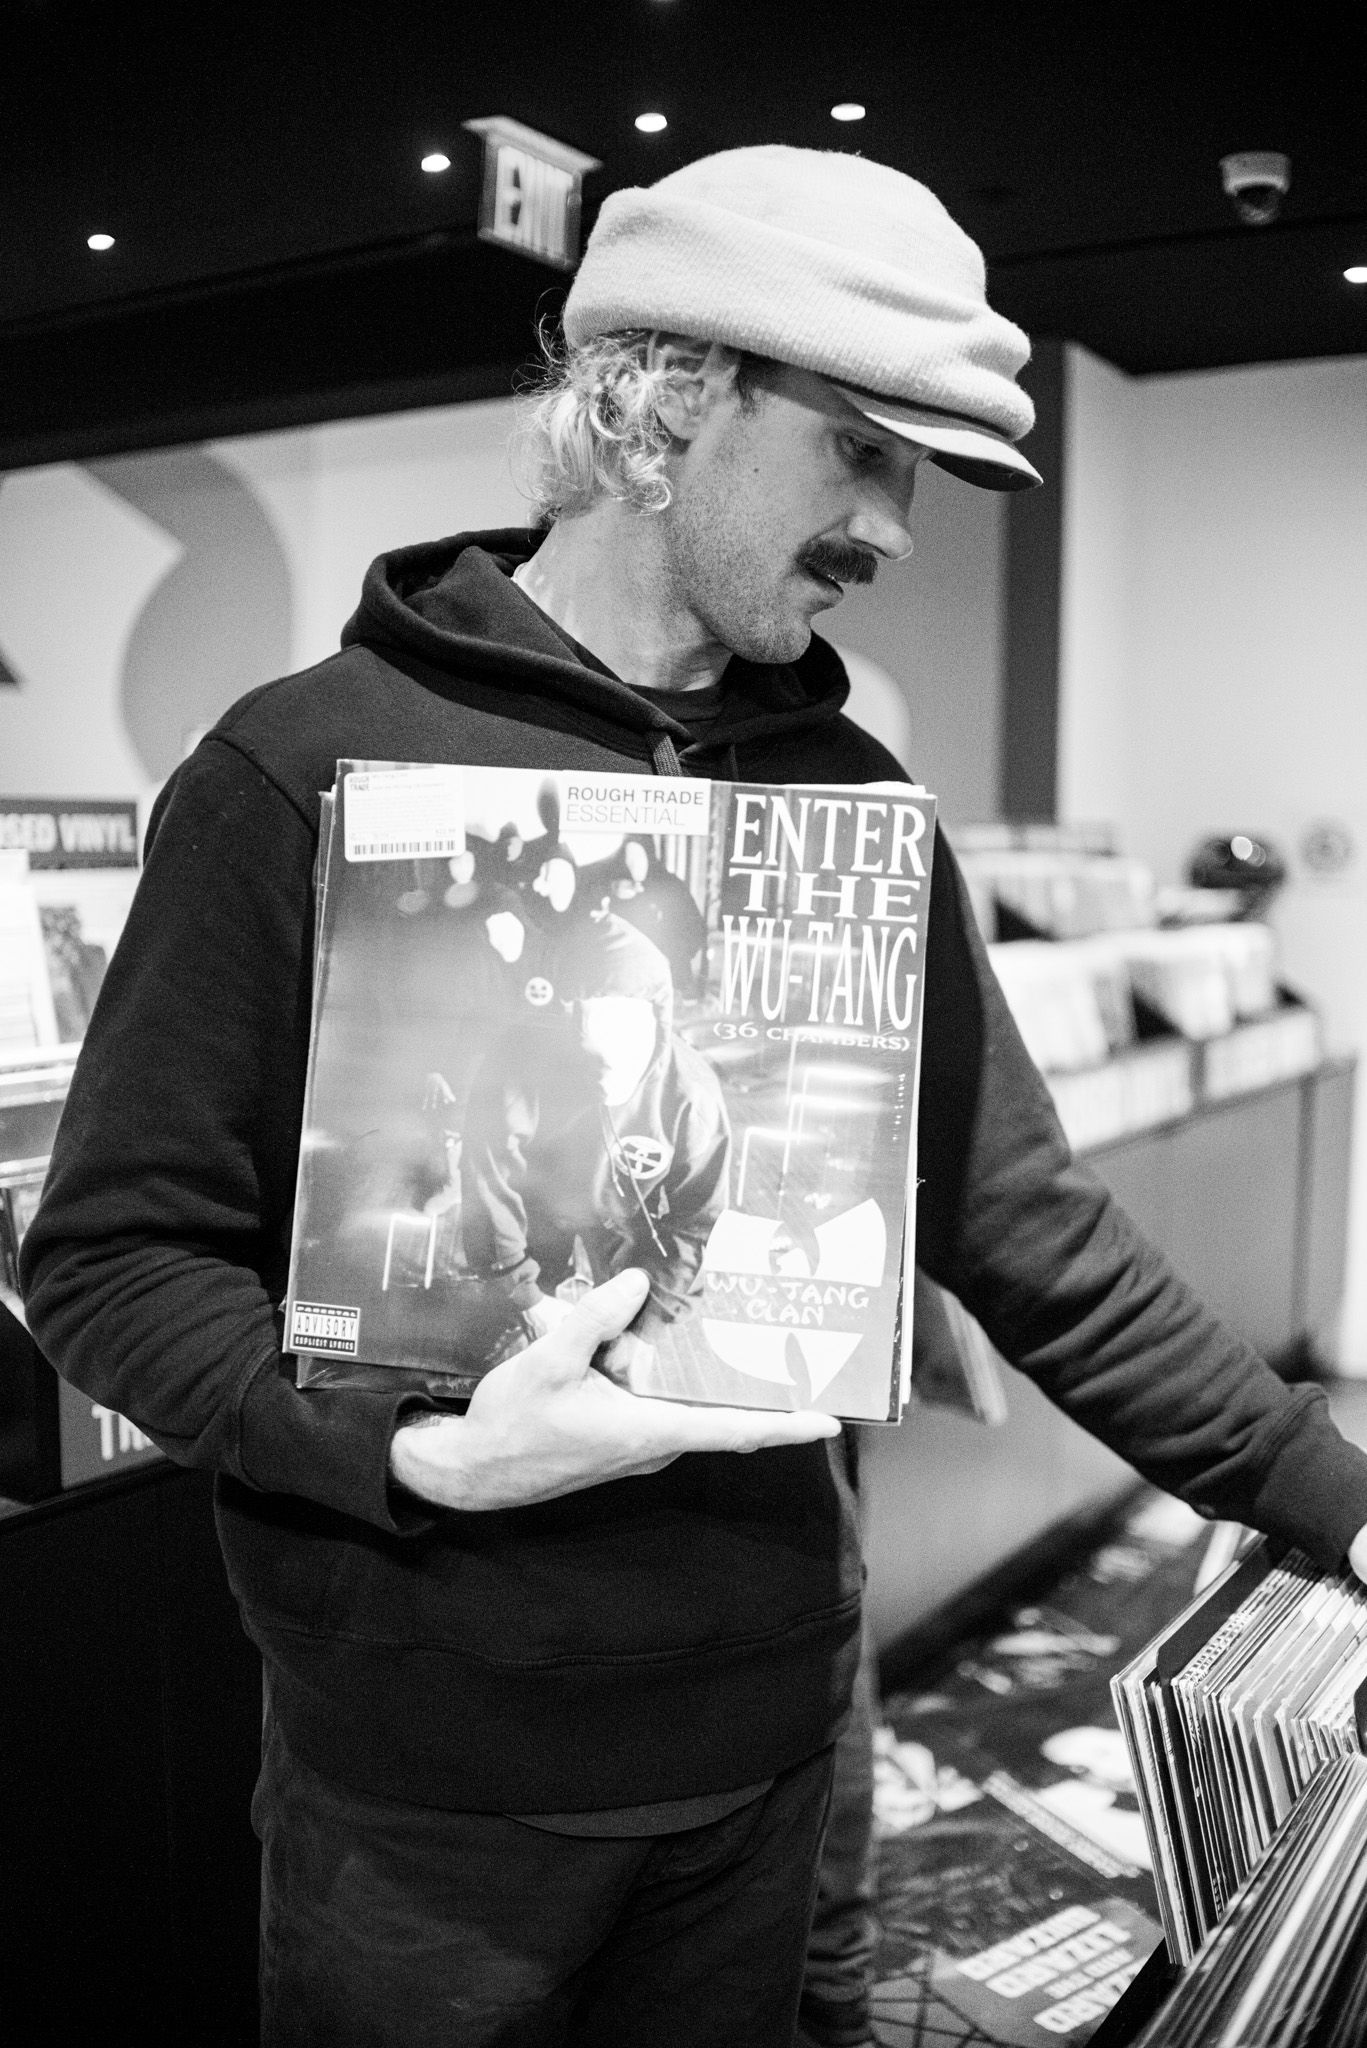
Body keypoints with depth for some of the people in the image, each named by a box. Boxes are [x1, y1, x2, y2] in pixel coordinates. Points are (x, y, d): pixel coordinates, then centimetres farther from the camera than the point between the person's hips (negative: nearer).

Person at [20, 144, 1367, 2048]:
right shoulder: (308, 769, -13)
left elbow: (1027, 1230, 4)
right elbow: (109, 1255, -10)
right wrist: (418, 1458, -24)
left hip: (770, 1734, 4)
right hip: (430, 1767, -4)